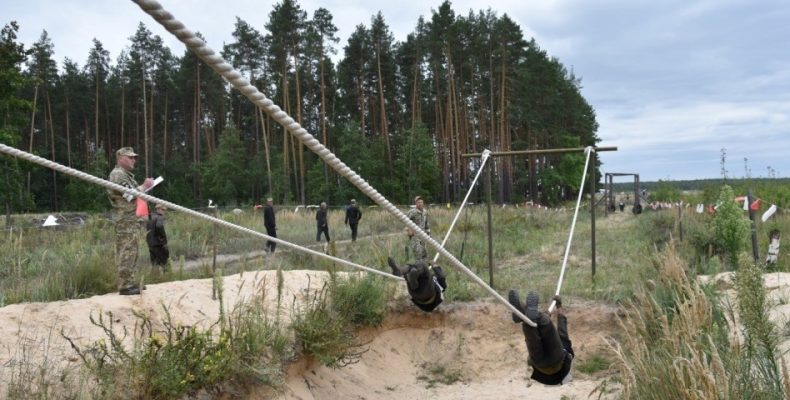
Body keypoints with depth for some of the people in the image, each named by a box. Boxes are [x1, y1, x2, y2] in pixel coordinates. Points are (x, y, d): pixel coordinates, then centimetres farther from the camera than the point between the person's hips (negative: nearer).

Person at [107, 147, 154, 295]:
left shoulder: (125, 174, 20)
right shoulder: (118, 174, -13)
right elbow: (131, 196, -21)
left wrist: (143, 187, 10)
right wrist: (144, 186, -11)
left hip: (129, 219, 11)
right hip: (125, 219, -11)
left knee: (130, 252, 14)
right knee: (126, 253, -9)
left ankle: (129, 282, 20)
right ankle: (125, 286, -6)